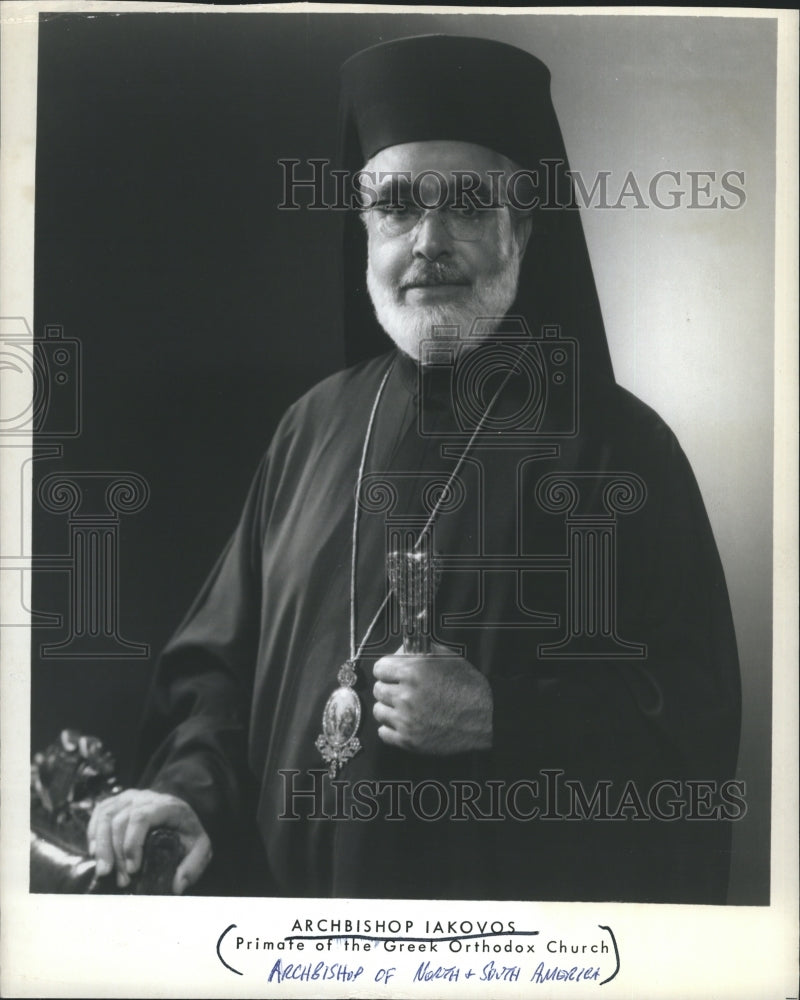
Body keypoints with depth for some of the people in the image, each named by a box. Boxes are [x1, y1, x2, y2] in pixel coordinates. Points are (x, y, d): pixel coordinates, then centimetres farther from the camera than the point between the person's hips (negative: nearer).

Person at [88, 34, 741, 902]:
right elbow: (224, 659, 6)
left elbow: (697, 722, -12)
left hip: (515, 891, -3)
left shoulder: (617, 445, -11)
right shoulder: (318, 423, 1)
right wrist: (189, 785, -10)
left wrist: (498, 720, -23)